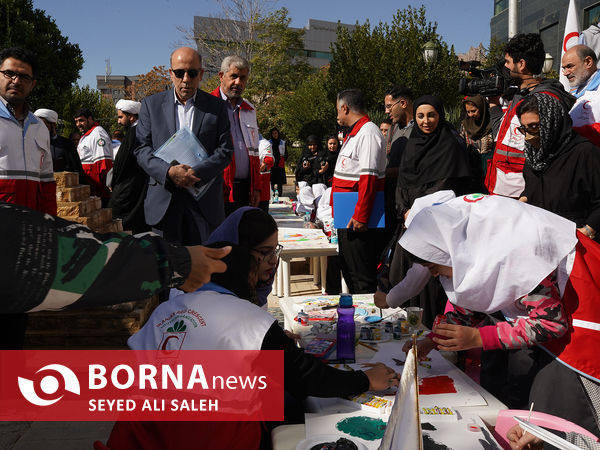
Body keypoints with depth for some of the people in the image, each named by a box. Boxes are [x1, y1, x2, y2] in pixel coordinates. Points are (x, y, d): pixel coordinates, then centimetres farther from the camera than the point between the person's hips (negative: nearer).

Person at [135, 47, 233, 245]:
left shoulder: (217, 106, 8)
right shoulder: (151, 104, 9)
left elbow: (225, 151, 1)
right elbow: (141, 148, 3)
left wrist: (197, 173, -15)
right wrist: (168, 171, -16)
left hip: (205, 202, 0)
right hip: (163, 201, 0)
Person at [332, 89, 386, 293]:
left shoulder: (368, 132, -15)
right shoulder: (354, 133, 18)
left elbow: (369, 177, -22)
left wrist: (361, 216, -24)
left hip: (358, 221, -11)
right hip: (347, 218, 11)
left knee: (360, 274, -6)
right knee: (348, 268, 18)